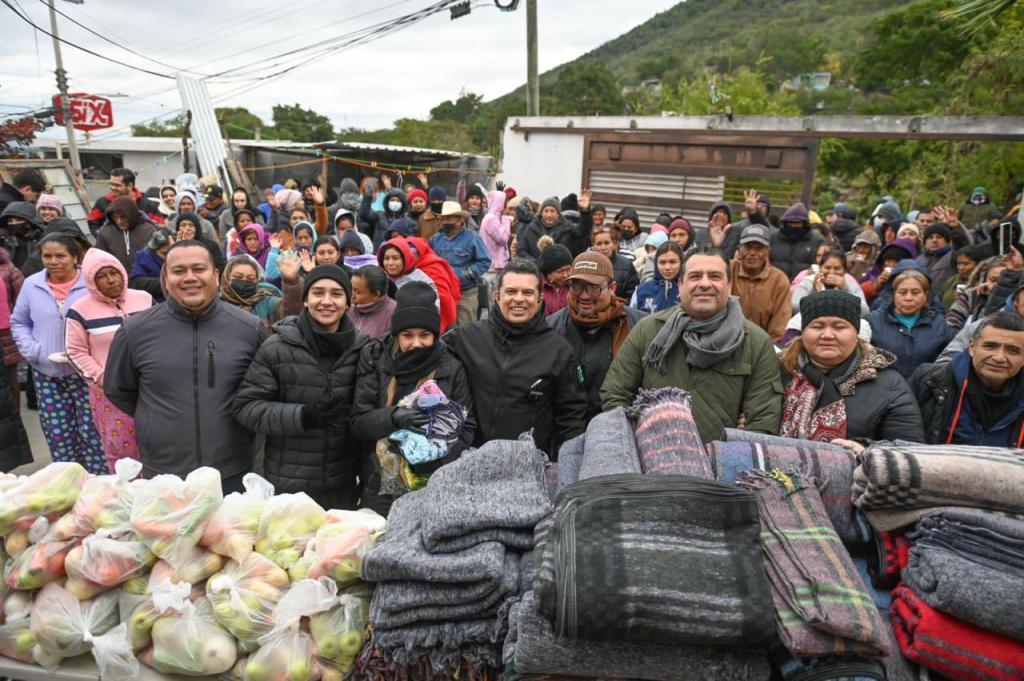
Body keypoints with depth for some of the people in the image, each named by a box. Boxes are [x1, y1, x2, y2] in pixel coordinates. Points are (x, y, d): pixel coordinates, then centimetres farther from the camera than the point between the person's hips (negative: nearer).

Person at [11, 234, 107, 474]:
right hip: (47, 374, 4)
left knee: (91, 431, 1)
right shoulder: (31, 285, 2)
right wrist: (35, 351, -4)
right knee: (58, 435, 12)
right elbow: (18, 323, 12)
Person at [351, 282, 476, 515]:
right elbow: (358, 422, -4)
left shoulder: (452, 366, -2)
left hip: (436, 485, 0)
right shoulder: (375, 358, -1)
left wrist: (438, 458, -19)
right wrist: (392, 417, -24)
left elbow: (466, 428, -1)